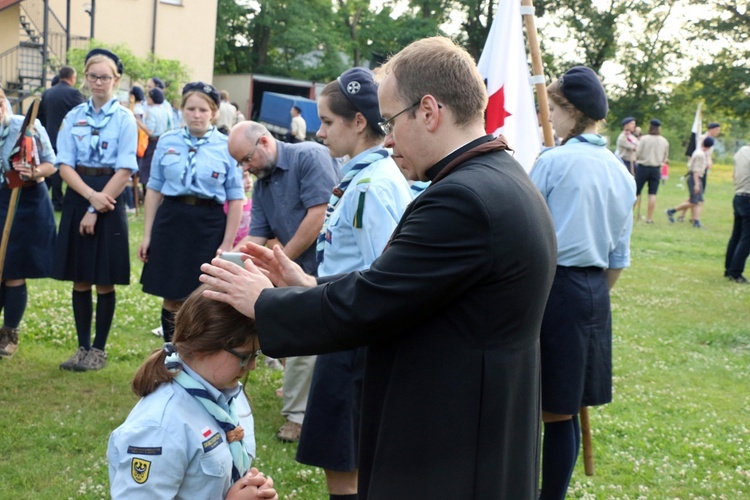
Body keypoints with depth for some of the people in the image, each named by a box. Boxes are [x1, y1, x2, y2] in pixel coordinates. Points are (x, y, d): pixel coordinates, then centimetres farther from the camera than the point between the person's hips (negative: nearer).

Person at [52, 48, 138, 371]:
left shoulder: (124, 118, -4)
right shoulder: (74, 117, 6)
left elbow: (125, 170, -9)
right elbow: (64, 165, 0)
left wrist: (96, 209, -13)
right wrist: (90, 194, -16)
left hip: (109, 203, -3)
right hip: (77, 199, 3)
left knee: (104, 282, 3)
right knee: (80, 280, 8)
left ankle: (99, 350, 15)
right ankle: (83, 347, 19)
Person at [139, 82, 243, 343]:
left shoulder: (227, 147, -3)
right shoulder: (167, 141, 5)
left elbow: (236, 199, -1)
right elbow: (154, 189, 9)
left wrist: (227, 245, -5)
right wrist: (147, 235, 6)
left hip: (209, 225, -2)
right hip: (170, 222, 2)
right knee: (172, 298, 7)